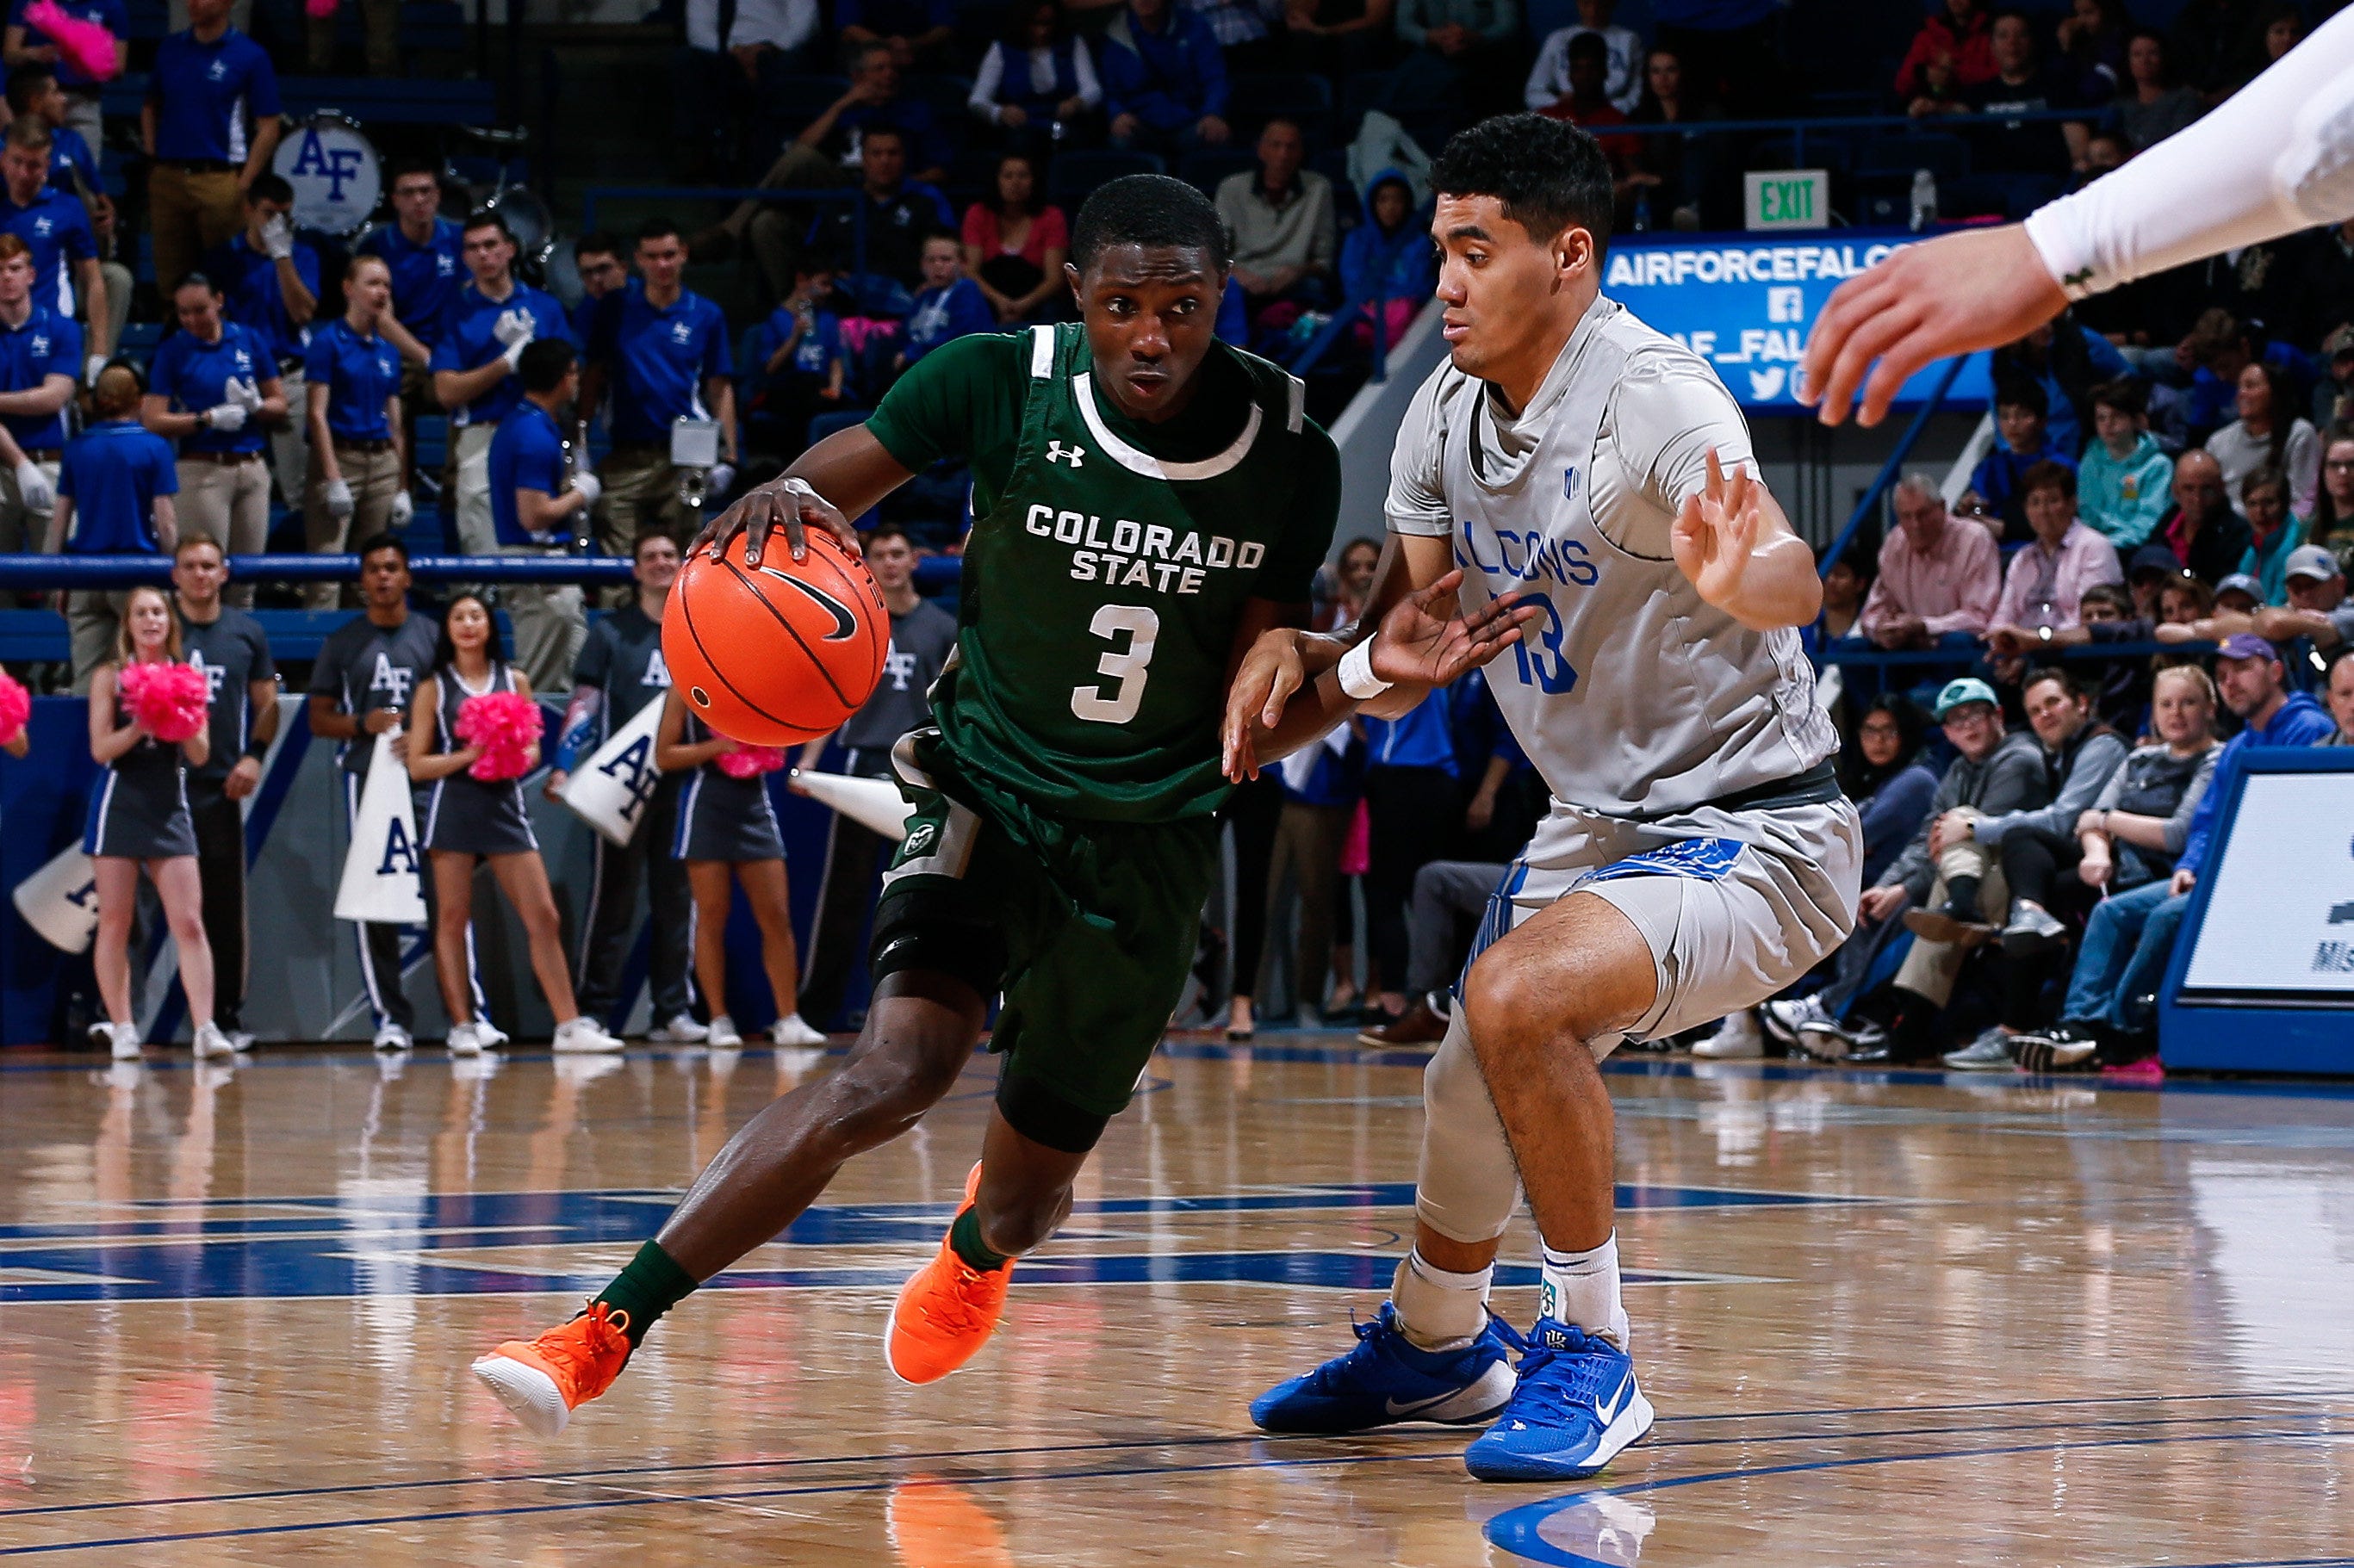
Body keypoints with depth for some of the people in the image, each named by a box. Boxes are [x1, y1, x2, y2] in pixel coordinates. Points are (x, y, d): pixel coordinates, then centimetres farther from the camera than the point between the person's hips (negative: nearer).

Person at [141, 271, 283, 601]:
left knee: (245, 581, 2)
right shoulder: (171, 351, 2)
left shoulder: (247, 339, 9)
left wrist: (255, 406, -8)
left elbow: (279, 403, 14)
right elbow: (153, 421, -5)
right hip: (202, 471, -3)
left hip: (252, 470, 3)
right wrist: (210, 419, -12)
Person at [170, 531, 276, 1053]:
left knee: (225, 905, 2)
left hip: (221, 785, 2)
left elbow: (266, 701, 16)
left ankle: (228, 1015, 8)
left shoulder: (246, 633, 11)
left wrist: (254, 755, 2)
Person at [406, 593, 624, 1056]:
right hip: (452, 805, -2)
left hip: (505, 804, 2)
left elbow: (533, 749, 13)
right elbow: (417, 764, 2)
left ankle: (569, 1024, -1)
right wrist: (466, 756, -14)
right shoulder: (433, 688, 5)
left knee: (543, 916, -2)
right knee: (453, 918, -2)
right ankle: (463, 1026, 3)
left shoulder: (514, 681, 11)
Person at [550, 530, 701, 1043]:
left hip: (684, 783, 3)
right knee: (613, 898, -3)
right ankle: (594, 1009, 0)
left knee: (677, 899, 4)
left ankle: (673, 1010, 7)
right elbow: (583, 704, 0)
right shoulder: (610, 632, 4)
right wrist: (563, 766, -11)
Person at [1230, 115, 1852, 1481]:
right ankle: (1436, 1349, 49)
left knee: (1519, 994, -31)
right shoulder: (1449, 412, 0)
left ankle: (1591, 1361, -15)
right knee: (1470, 1095, 19)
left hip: (1754, 830, -9)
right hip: (1604, 822, 9)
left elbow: (1793, 579, -43)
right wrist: (1303, 665, -12)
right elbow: (1396, 655, 10)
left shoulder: (1651, 395, -25)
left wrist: (1740, 577, -67)